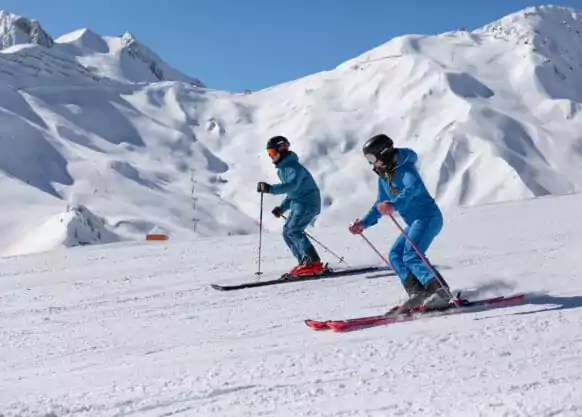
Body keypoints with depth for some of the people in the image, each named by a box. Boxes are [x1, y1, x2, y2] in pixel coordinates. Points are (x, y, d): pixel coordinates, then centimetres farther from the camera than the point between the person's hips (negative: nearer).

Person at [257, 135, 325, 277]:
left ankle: (314, 263, -20)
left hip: (308, 203, -10)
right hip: (298, 204, 10)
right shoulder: (282, 169, 16)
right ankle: (304, 262, 7)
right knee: (287, 232, 6)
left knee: (293, 231, -20)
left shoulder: (294, 166, -15)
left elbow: (292, 185, -33)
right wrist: (282, 208, 16)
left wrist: (271, 189, -42)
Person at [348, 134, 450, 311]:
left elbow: (414, 186, -35)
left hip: (428, 216, -10)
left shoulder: (404, 167, -14)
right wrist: (364, 223, 14)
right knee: (395, 256, 5)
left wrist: (394, 205, -49)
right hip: (415, 222, 10)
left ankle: (441, 291, -21)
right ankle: (418, 293, -2)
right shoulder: (383, 176, 14)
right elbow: (380, 205, 24)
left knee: (411, 256, -21)